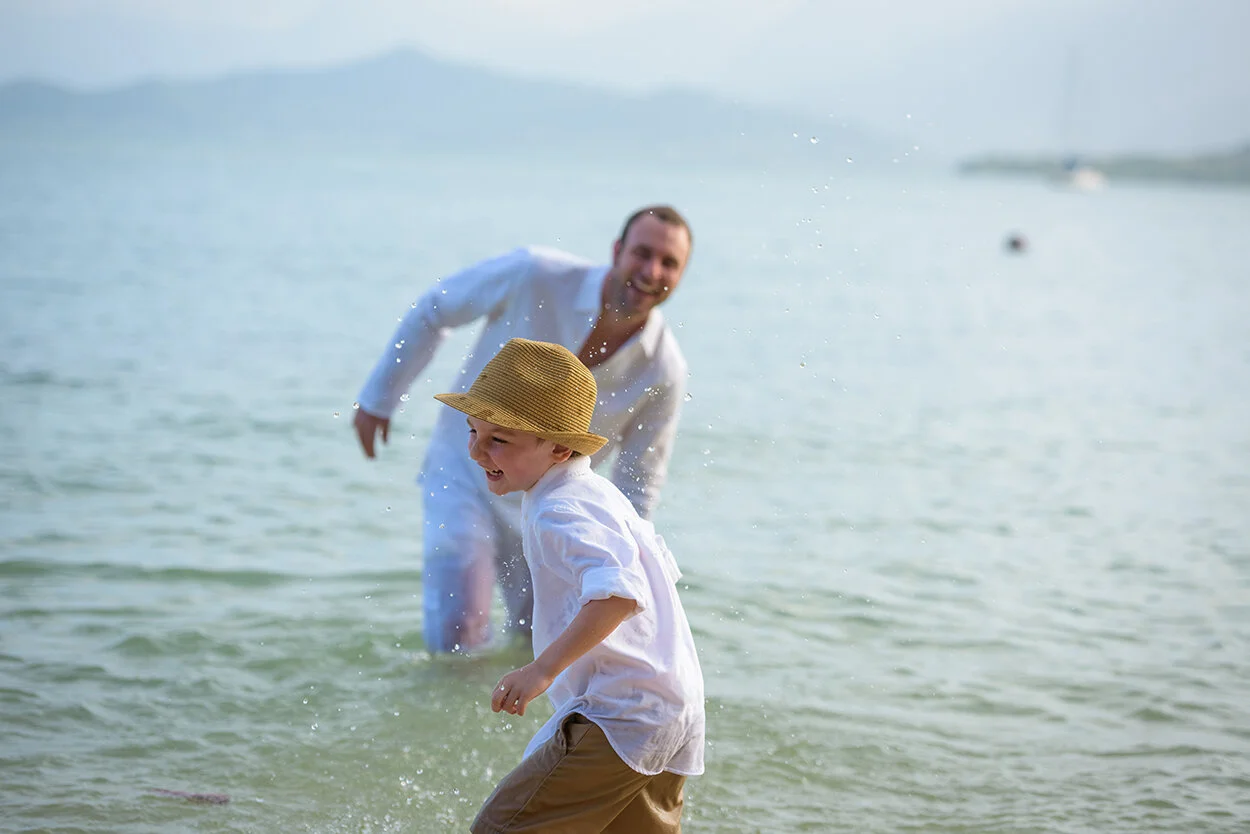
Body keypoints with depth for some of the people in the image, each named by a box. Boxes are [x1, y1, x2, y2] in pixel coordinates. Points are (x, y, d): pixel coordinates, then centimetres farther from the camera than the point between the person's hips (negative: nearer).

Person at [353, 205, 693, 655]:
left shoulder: (665, 372, -19)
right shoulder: (537, 276, -25)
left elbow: (639, 481, -5)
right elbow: (432, 311, -9)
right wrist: (379, 397, -2)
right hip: (464, 470, -3)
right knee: (456, 642, -11)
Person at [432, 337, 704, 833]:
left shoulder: (559, 513, -18)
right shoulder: (596, 493, 14)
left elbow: (618, 593, -34)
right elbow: (663, 568, 25)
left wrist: (543, 670, -37)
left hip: (621, 720, -11)